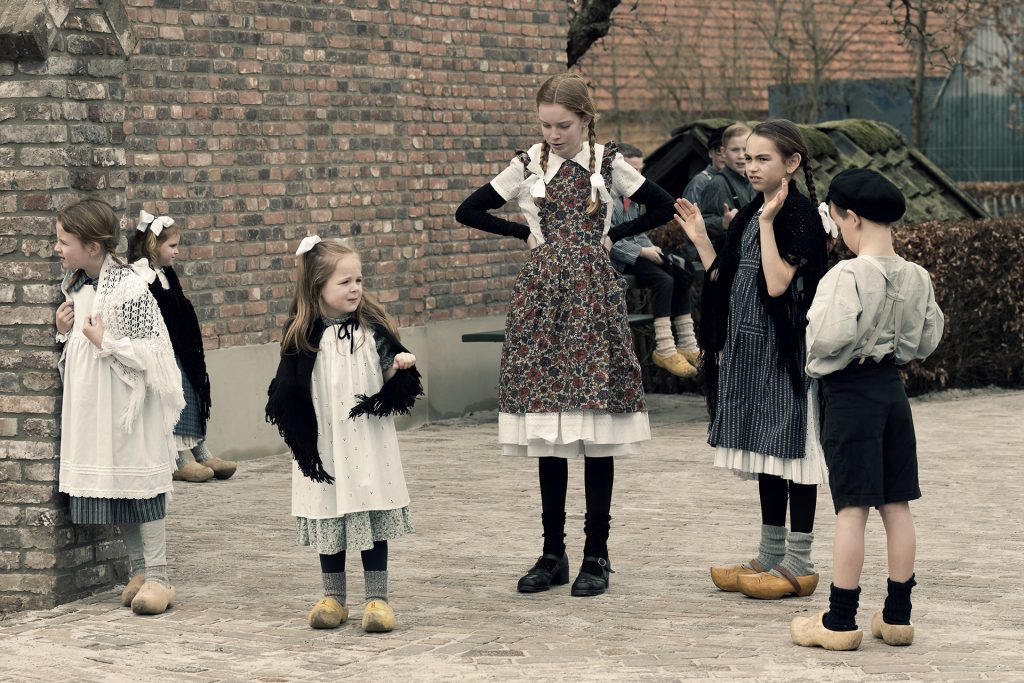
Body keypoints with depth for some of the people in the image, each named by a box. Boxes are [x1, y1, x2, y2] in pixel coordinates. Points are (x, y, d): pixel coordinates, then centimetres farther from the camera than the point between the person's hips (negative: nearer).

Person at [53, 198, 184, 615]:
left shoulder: (130, 289, -17)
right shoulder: (76, 288, 9)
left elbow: (152, 350, -19)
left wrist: (105, 342, -21)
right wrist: (64, 331, 2)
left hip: (127, 406, -8)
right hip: (91, 406, 8)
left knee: (140, 487, -3)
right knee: (113, 485, 12)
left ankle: (157, 577, 3)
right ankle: (138, 570, 21)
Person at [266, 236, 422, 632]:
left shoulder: (372, 328, -1)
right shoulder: (302, 337, -4)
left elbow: (396, 385, 3)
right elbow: (287, 392, -3)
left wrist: (402, 368, -17)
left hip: (370, 446, 0)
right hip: (325, 447, 0)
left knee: (373, 520, 4)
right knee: (330, 522, 10)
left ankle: (377, 598, 13)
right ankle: (333, 599, 23)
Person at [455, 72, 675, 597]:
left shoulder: (608, 164, 2)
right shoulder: (528, 166, 4)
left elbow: (662, 207, 9)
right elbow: (469, 211, 10)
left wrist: (611, 236, 4)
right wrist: (527, 233, 5)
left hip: (593, 296, -1)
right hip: (542, 296, 1)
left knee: (597, 431, -3)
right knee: (548, 432, 3)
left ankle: (597, 554, 4)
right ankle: (553, 553, 10)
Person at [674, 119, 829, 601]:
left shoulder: (799, 215, -12)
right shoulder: (748, 216, 13)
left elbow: (778, 284, -23)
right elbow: (725, 282, 14)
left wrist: (768, 222, -22)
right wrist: (699, 239, 10)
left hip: (785, 350, -9)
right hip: (750, 348, 9)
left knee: (789, 449, -4)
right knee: (766, 453, 13)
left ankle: (799, 566, 2)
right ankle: (771, 557, 20)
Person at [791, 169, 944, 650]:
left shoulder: (848, 275, -18)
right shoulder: (916, 277, 3)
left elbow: (828, 338, -27)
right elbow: (927, 340, 11)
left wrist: (814, 355, -7)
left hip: (850, 391, -6)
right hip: (893, 388, 6)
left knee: (852, 507, -3)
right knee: (897, 505, 10)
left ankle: (841, 621, 2)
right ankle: (897, 616, 16)